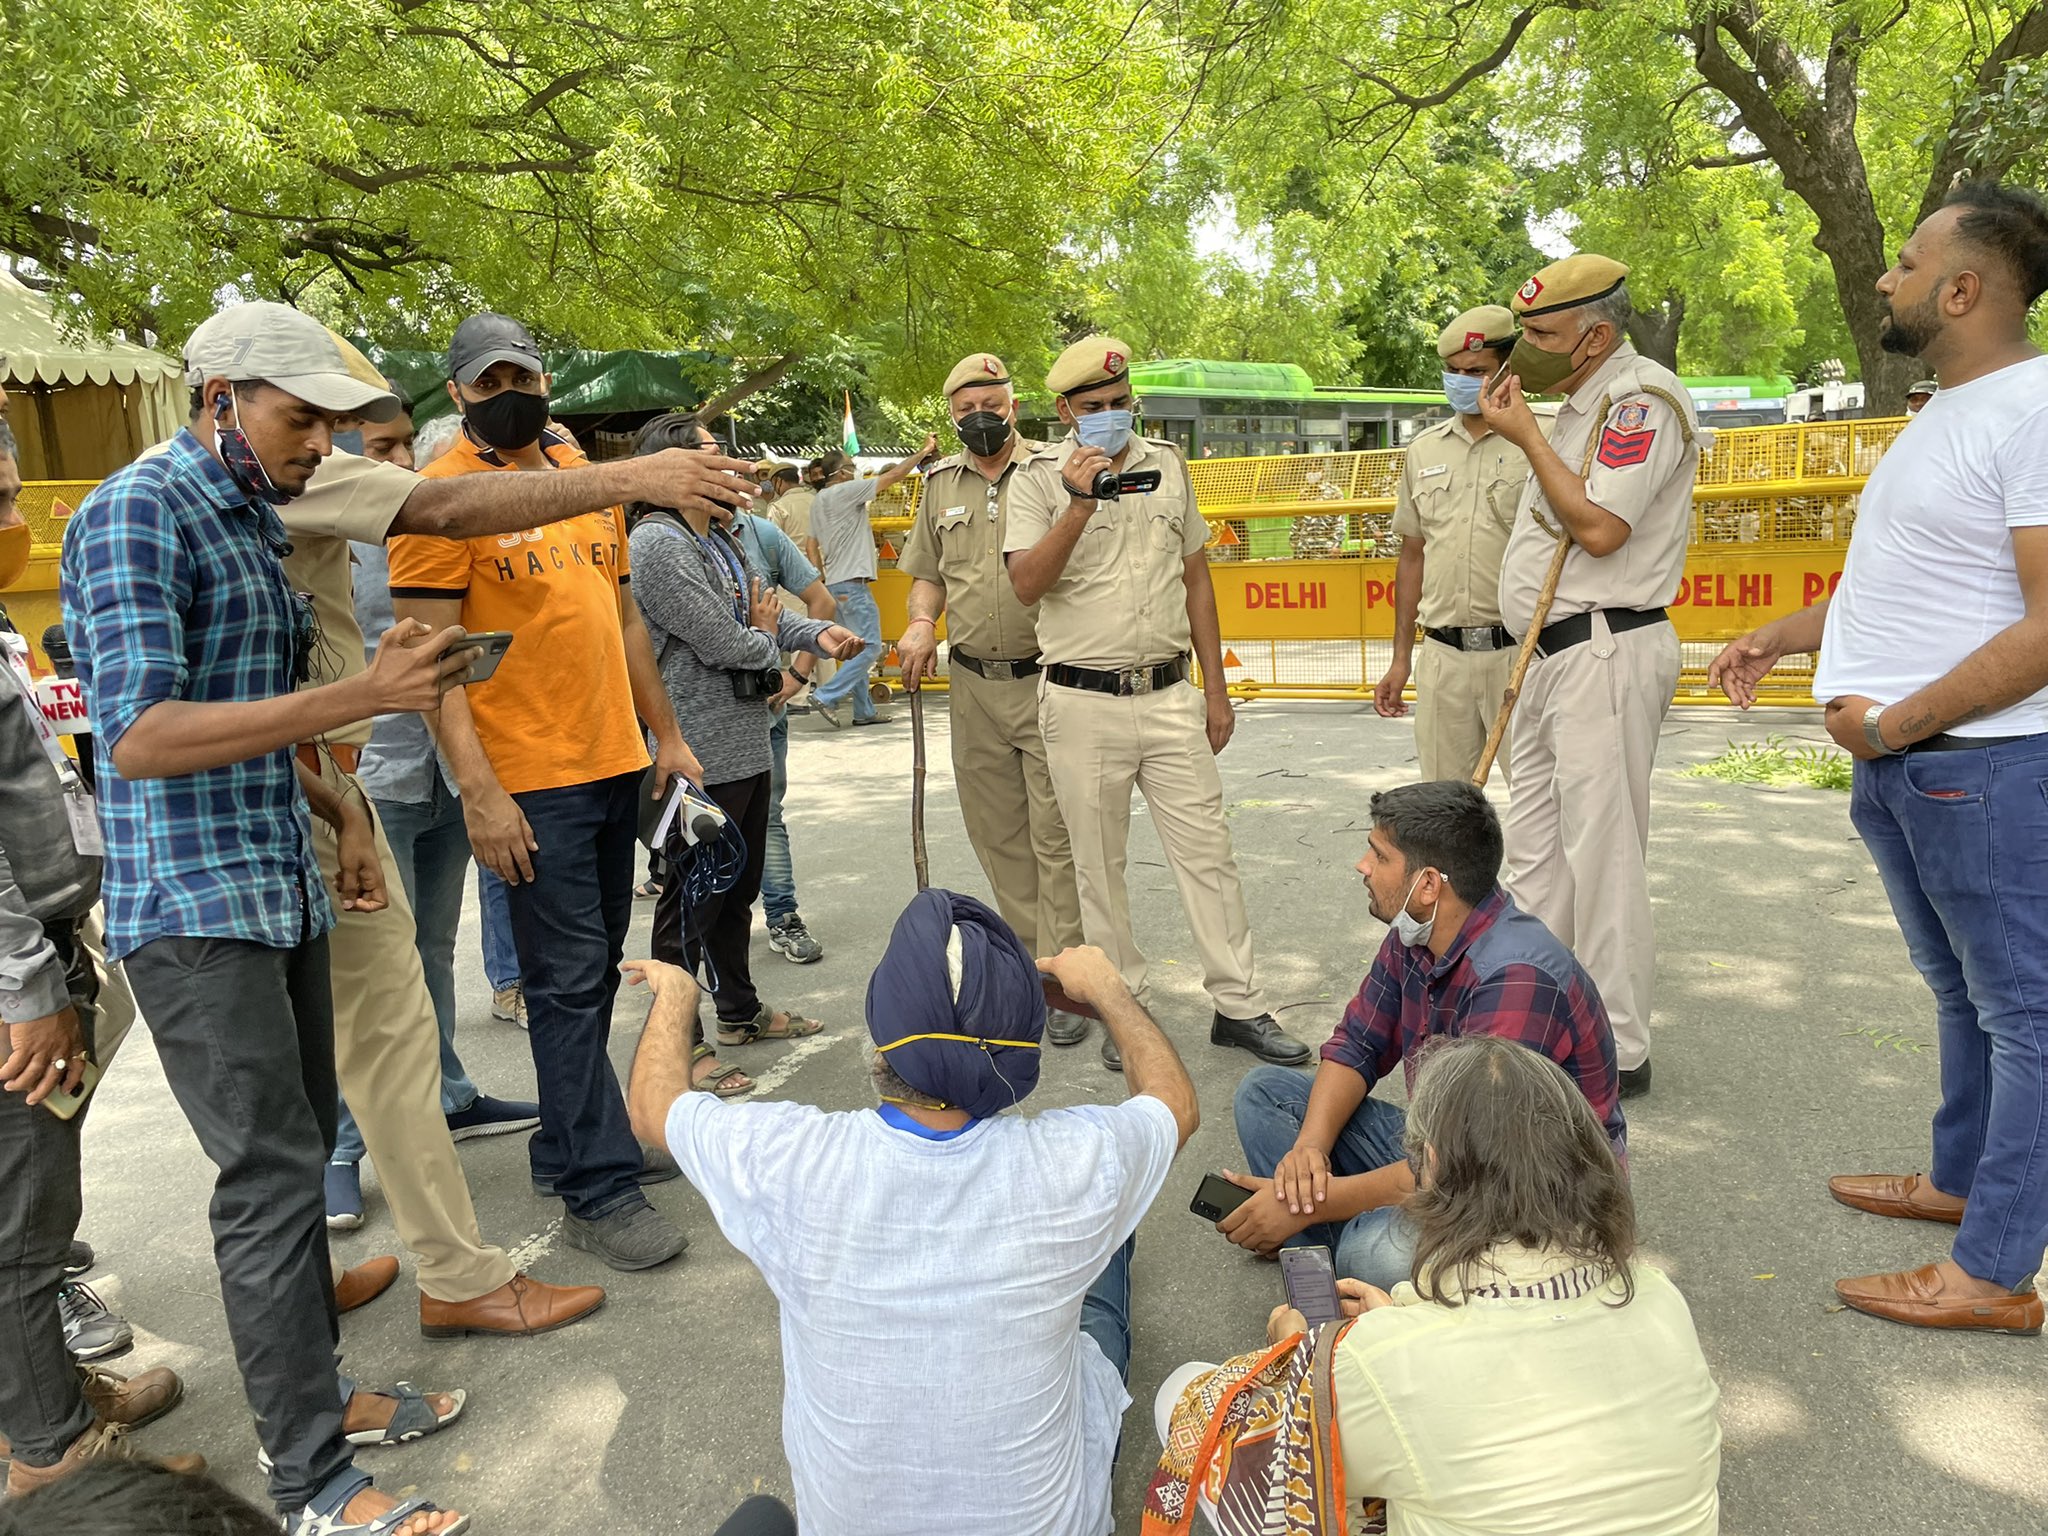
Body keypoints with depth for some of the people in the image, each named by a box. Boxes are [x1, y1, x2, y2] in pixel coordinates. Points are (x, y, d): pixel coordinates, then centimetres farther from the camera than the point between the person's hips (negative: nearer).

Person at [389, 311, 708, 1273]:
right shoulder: (441, 495, -7)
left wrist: (665, 736, 17)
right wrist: (479, 792, -18)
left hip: (616, 763, 7)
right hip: (529, 780, -7)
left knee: (598, 968, 14)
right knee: (569, 980, -3)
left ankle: (566, 1143, 30)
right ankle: (599, 1192, 7)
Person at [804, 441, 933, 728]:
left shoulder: (818, 502, 16)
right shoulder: (844, 491, -9)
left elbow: (811, 547, 18)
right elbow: (894, 475, -10)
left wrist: (820, 579, 18)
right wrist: (924, 451, -4)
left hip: (834, 583, 10)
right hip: (853, 583, -10)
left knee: (856, 649, 12)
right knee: (869, 647, -8)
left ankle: (864, 711, 13)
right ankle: (825, 697, -12)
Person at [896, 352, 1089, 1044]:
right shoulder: (940, 483, 12)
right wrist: (921, 623, -1)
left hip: (1046, 678, -5)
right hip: (973, 687, 5)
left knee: (1056, 836, -3)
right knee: (997, 835, 12)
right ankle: (1032, 958, 27)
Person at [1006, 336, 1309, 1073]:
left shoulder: (1167, 464, 10)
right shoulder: (1039, 478, -2)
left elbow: (1195, 579, 14)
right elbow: (1026, 585, -14)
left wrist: (1215, 690, 12)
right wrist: (1080, 504, -24)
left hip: (1170, 696, 3)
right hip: (1084, 705, -2)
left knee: (1207, 851, 4)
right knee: (1098, 865, 7)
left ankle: (1239, 1005, 14)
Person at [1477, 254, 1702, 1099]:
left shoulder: (1644, 397, -11)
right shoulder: (1580, 402, 18)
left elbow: (1599, 527, -21)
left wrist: (1525, 434, -13)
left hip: (1606, 652, -10)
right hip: (1550, 651, 10)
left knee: (1602, 855, -5)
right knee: (1535, 851, 14)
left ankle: (1618, 1052, 5)